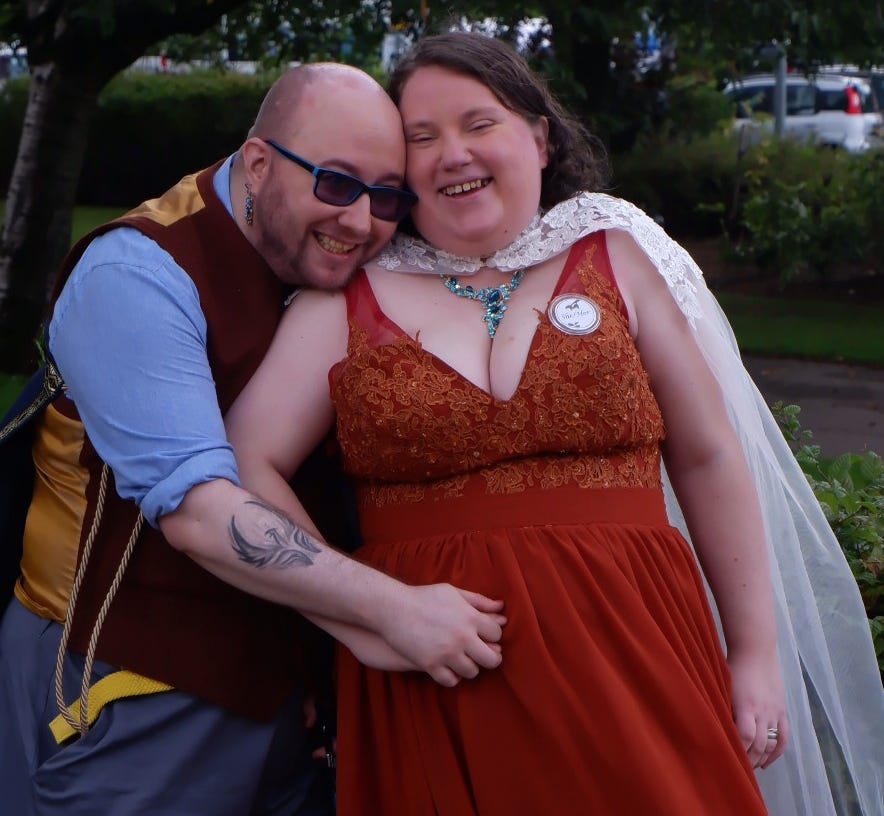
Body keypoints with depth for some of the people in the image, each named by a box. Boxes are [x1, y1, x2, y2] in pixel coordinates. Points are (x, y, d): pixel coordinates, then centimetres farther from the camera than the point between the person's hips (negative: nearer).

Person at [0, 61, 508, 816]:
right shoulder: (138, 275, -18)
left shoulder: (332, 274, 4)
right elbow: (197, 511, -27)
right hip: (128, 707, -6)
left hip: (275, 690, 6)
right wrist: (396, 608, -30)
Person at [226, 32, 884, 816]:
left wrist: (756, 654, 6)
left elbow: (709, 462, 7)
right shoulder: (347, 298, 5)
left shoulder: (615, 255, 6)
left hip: (629, 658, 1)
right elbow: (246, 468, 0)